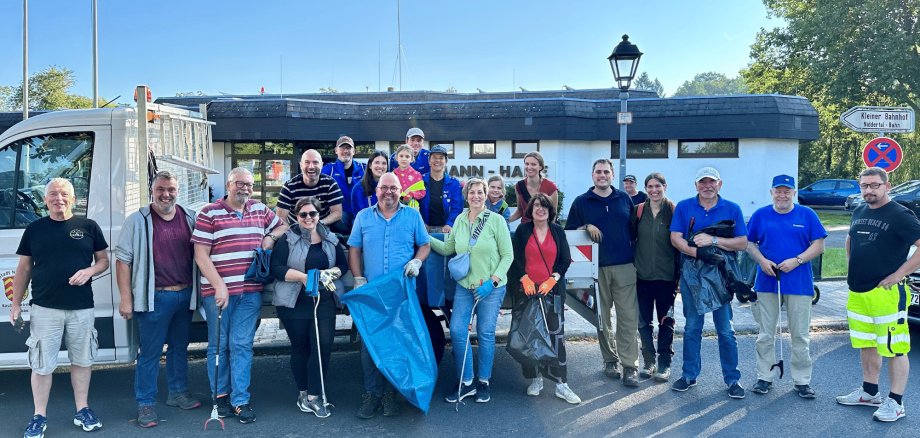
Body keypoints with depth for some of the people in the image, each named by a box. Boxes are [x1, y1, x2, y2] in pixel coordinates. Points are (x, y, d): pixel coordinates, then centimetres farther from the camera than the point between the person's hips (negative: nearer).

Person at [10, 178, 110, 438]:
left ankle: (82, 410, 24)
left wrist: (89, 271, -13)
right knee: (42, 364, 5)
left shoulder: (89, 227, 3)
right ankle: (39, 417, 17)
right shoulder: (34, 229, 4)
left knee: (82, 360, 10)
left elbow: (103, 260, 8)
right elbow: (23, 269, 9)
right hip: (44, 309, 0)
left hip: (82, 308, 0)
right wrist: (16, 304, 6)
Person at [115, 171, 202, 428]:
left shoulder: (190, 218, 5)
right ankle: (146, 404, 13)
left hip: (185, 295, 4)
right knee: (150, 353, 2)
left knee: (179, 347, 17)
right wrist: (125, 298, -9)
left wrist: (196, 291, 6)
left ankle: (178, 393, 31)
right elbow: (123, 259, -5)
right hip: (155, 298, -4)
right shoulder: (138, 220, -5)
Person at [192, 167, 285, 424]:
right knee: (219, 345, 9)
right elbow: (201, 255, -6)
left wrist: (271, 237, 2)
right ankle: (221, 396, 23)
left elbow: (282, 227, 25)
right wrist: (219, 286, -13)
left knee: (241, 345, 2)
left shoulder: (260, 210, 10)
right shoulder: (209, 213, -2)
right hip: (218, 290, -2)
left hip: (250, 291, 2)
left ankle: (240, 400, 8)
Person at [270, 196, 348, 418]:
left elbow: (343, 265, 12)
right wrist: (305, 277, -20)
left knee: (323, 345, -7)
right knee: (300, 347, 9)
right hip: (295, 302, -2)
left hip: (324, 301, 2)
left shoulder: (331, 239, 10)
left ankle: (314, 395, 4)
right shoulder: (287, 239, -2)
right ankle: (303, 391, 26)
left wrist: (332, 273, -10)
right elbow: (276, 268, -10)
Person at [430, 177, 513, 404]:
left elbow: (507, 254, -8)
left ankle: (484, 382, 22)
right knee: (457, 331, -2)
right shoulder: (460, 220, 4)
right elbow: (447, 249, 12)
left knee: (486, 334, 4)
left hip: (491, 287, -4)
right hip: (464, 285, 4)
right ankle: (466, 383, 13)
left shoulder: (496, 220, -9)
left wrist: (492, 281, -15)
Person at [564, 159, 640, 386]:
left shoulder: (624, 199, 11)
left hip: (625, 267, 0)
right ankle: (610, 360, 20)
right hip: (597, 267, 0)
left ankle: (630, 366, -2)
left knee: (629, 317, -6)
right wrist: (586, 227, -11)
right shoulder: (581, 202, 7)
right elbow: (569, 230, 8)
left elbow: (634, 228, 15)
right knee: (602, 318, 7)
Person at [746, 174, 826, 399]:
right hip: (766, 282, 1)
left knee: (800, 336, 5)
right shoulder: (760, 215, 5)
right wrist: (762, 261, -9)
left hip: (799, 284, -1)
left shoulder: (807, 215, 2)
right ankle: (764, 377, 19)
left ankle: (802, 381, 16)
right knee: (765, 334, 8)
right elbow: (749, 243, 9)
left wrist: (796, 260, -15)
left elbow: (819, 245, 0)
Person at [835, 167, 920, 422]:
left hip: (886, 293, -8)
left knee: (894, 348, -1)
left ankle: (895, 403, 6)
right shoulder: (859, 212, 13)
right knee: (865, 344, 16)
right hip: (857, 292, 8)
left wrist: (899, 274, -17)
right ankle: (870, 393, 29)